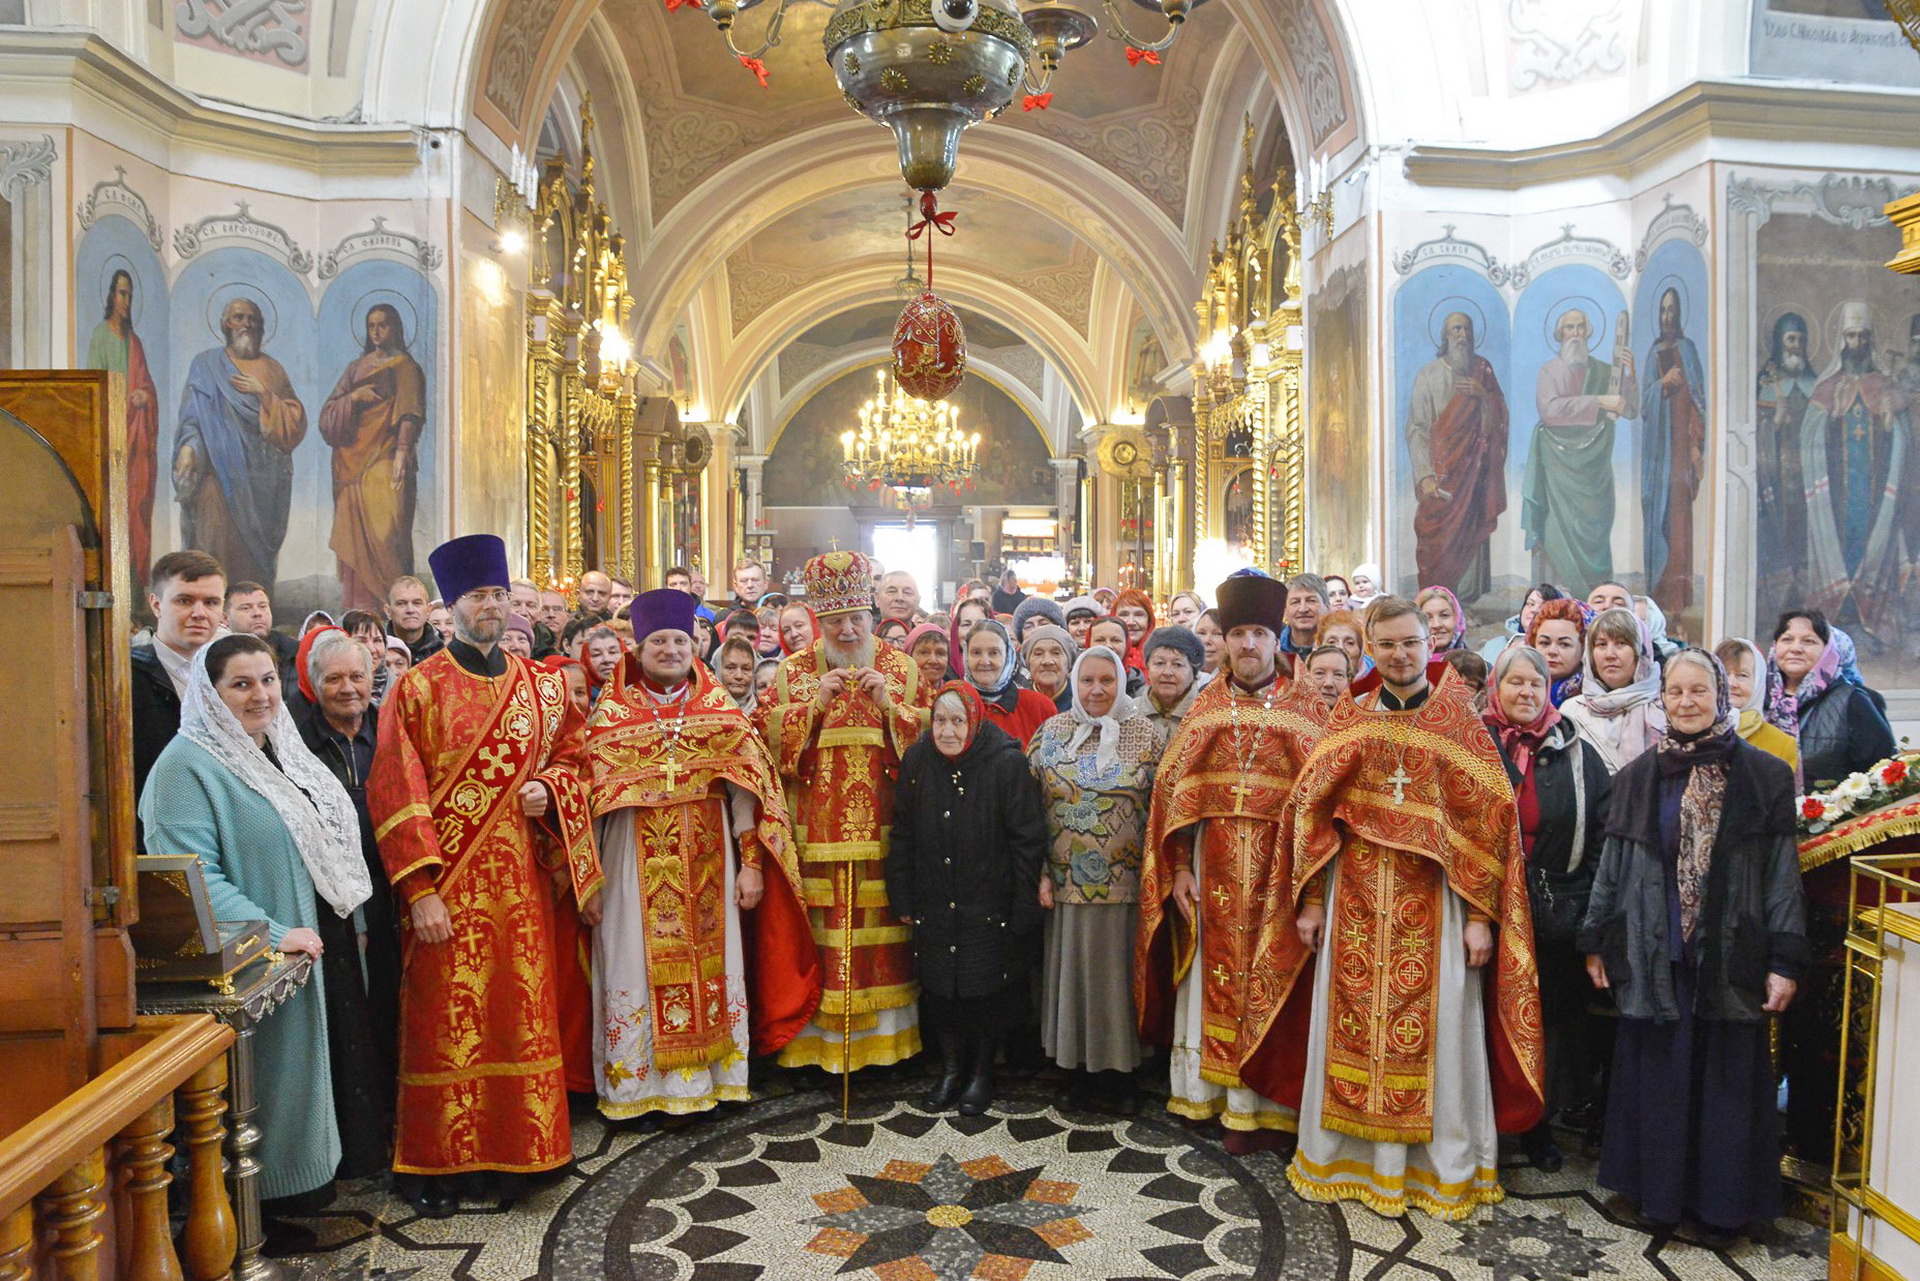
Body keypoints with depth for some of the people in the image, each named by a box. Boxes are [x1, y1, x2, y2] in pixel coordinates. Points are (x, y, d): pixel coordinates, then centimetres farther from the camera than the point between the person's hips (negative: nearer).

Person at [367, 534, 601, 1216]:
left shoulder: (540, 686, 9)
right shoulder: (419, 688, -3)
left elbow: (573, 757, 18)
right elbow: (396, 793, -7)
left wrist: (548, 789, -6)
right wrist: (420, 888, -13)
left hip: (521, 878, 4)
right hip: (448, 881, -3)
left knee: (521, 1012, 7)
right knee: (444, 1017, 2)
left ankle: (514, 1149, 21)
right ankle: (431, 1161, 17)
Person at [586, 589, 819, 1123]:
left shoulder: (723, 709, 5)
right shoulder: (612, 712, 3)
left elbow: (747, 788, 2)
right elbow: (591, 793, 0)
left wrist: (752, 863, -4)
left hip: (709, 861, 1)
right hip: (638, 864, -1)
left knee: (712, 965, 6)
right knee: (640, 965, 3)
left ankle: (711, 1076, 20)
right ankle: (638, 1082, 17)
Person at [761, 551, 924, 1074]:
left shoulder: (902, 669, 8)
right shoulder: (793, 671, 9)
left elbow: (933, 738, 4)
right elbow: (768, 734, 0)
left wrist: (889, 706, -11)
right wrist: (815, 704, -12)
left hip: (882, 829, 0)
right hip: (815, 830, 0)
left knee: (880, 928, 1)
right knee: (819, 930, -1)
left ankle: (882, 1032, 14)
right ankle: (817, 1035, 10)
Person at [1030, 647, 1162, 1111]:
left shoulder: (1146, 735, 0)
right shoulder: (1051, 733, 2)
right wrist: (1042, 874, -2)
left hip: (1127, 883, -1)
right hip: (1068, 882, 1)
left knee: (1121, 973, 7)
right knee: (1074, 972, 9)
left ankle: (1121, 1071, 22)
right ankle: (1081, 1068, 24)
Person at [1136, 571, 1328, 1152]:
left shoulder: (1306, 708, 3)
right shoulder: (1205, 706, 9)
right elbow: (1173, 788, 4)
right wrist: (1179, 868, -4)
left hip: (1280, 866, -2)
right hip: (1212, 867, 2)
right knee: (1216, 976, 8)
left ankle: (1261, 1101, 13)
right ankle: (1216, 1093, 21)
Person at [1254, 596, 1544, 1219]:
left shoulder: (1460, 724, 1)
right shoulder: (1347, 721, 6)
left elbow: (1486, 822, -2)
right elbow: (1310, 812, 6)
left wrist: (1481, 915, -8)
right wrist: (1310, 901, 1)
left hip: (1433, 903, -2)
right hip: (1355, 899, 2)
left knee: (1434, 1028, 4)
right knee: (1352, 1023, 7)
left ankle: (1442, 1166, 21)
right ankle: (1351, 1155, 23)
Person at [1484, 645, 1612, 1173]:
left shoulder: (1575, 754, 6)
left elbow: (1602, 833, 4)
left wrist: (1580, 901, -5)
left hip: (1555, 916, 2)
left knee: (1551, 1016, 8)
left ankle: (1540, 1124, 23)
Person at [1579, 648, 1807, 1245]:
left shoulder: (1763, 775, 0)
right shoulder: (1638, 777, 6)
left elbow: (1783, 875, -1)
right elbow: (1612, 866, 9)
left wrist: (1785, 961, -6)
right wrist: (1597, 942, 7)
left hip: (1730, 958, -1)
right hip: (1654, 957, 2)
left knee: (1726, 1078, 6)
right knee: (1658, 1076, 7)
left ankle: (1719, 1205, 20)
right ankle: (1658, 1195, 21)